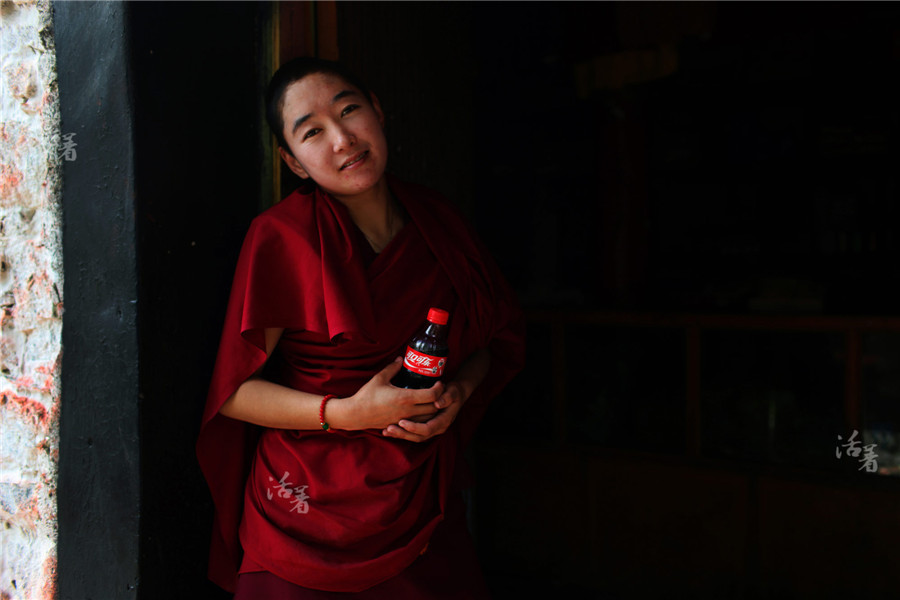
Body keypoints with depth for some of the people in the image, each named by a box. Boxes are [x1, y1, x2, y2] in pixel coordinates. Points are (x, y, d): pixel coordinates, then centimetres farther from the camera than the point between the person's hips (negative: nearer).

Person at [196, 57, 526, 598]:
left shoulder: (436, 219, 1)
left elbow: (500, 336, 12)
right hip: (310, 512, -4)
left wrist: (459, 391, -7)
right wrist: (347, 413, -22)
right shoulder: (281, 238, -13)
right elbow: (234, 392, -11)